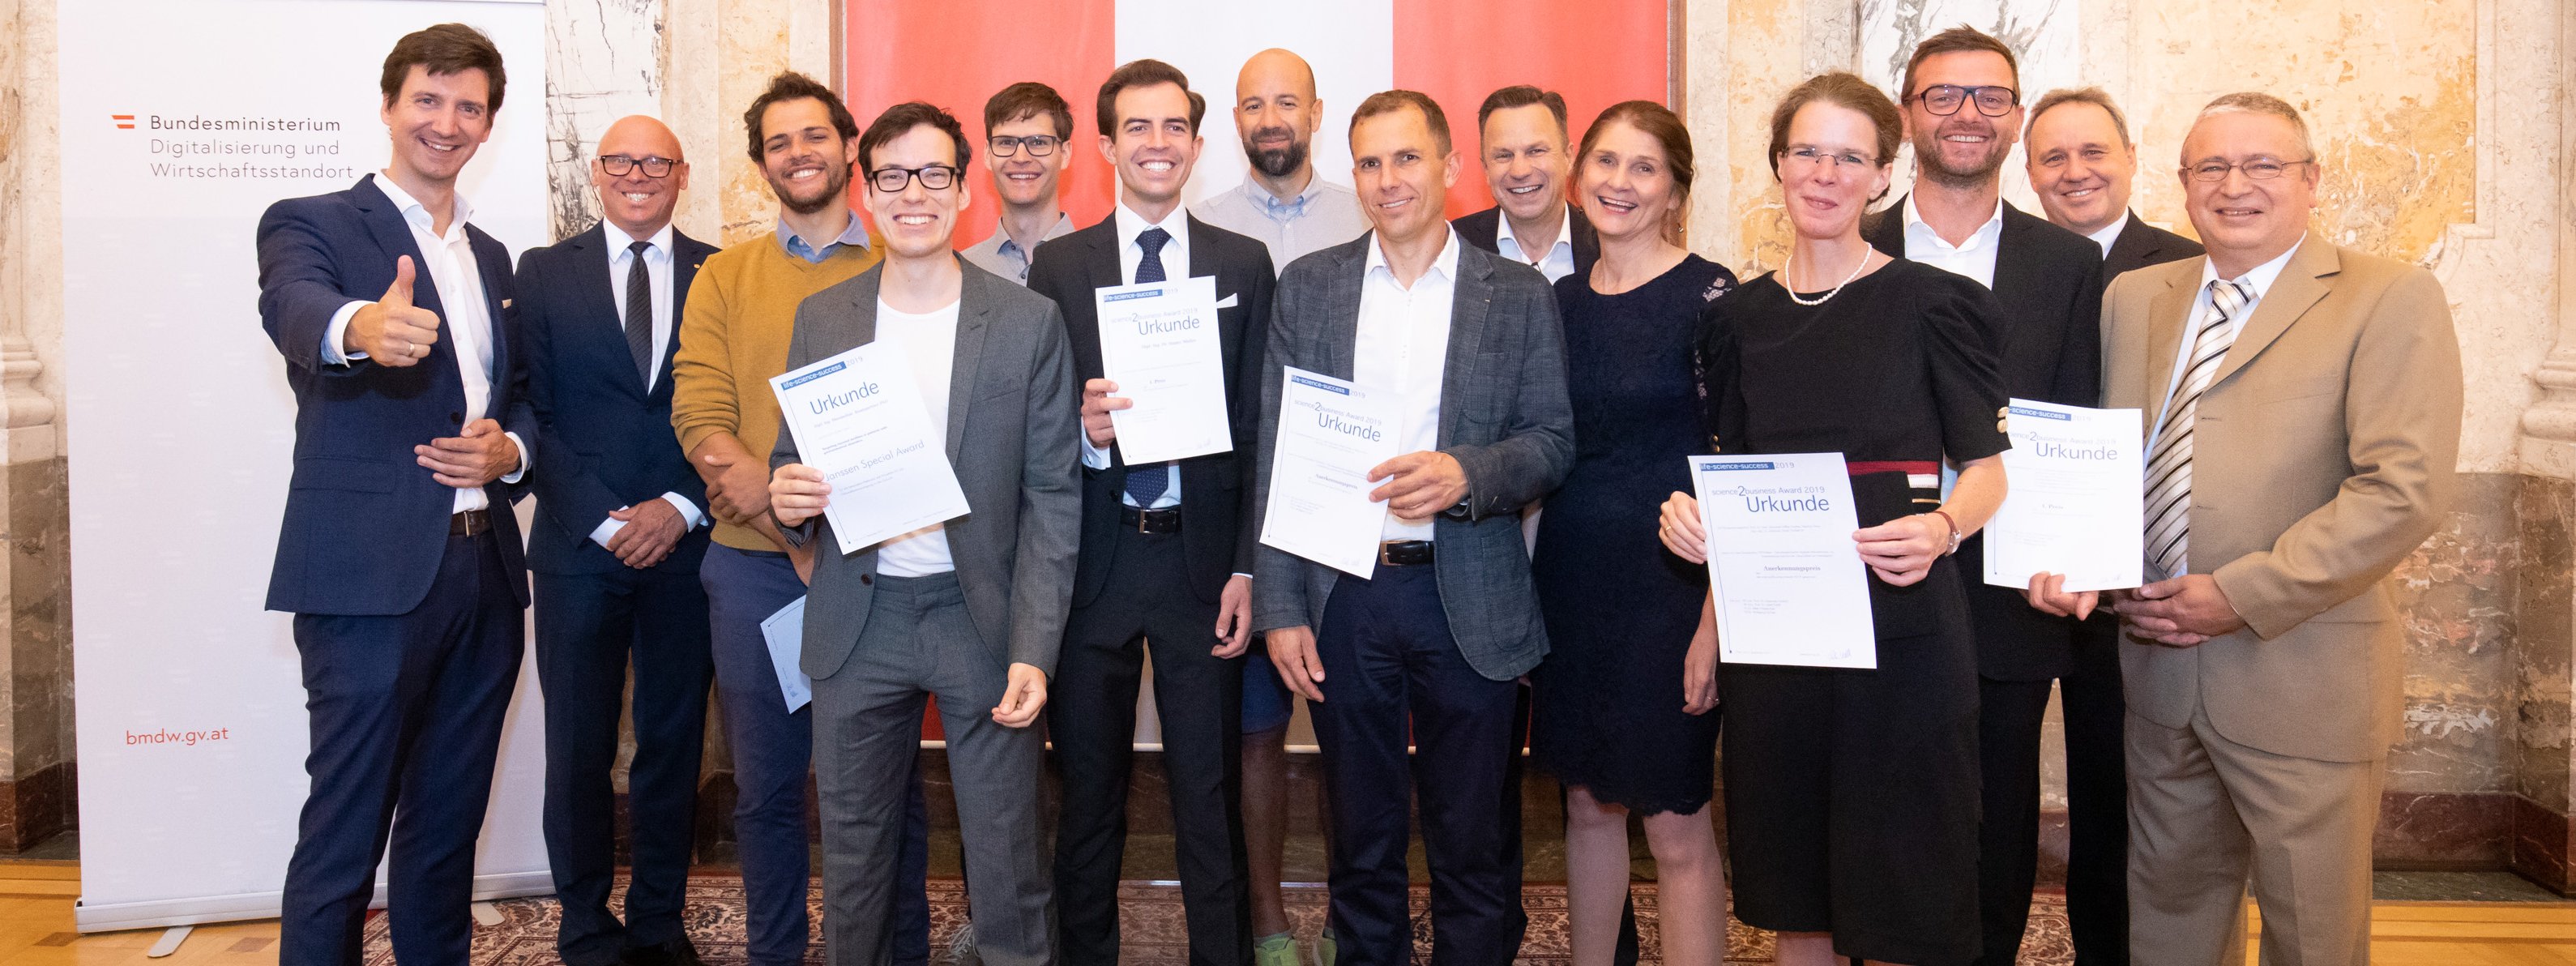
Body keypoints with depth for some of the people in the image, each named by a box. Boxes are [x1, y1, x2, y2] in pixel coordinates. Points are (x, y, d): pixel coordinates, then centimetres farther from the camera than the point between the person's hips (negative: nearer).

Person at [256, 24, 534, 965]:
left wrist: (509, 449, -2)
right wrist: (363, 327, -48)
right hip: (371, 575, -6)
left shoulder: (490, 255, 18)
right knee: (344, 835, -3)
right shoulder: (310, 225, -2)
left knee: (450, 823, 14)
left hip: (484, 570, 6)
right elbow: (295, 308, -24)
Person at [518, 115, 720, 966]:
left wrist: (683, 506, -10)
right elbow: (533, 413, 0)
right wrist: (603, 519, -10)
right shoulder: (545, 273, 6)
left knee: (674, 743, 8)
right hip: (580, 546, 0)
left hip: (688, 544, 1)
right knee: (579, 751, 5)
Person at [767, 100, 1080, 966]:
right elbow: (792, 462, 13)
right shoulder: (821, 319, 6)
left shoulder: (1029, 323, -3)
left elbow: (1051, 496, -4)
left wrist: (1033, 652, -12)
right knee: (852, 859, 13)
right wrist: (786, 497, -13)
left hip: (982, 615, -2)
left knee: (1006, 862, 3)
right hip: (858, 620, 3)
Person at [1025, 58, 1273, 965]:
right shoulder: (1058, 265, 5)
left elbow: (1258, 429, 2)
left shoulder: (1245, 264, 5)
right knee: (1087, 786, 12)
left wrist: (1247, 567, -4)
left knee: (1210, 789, 6)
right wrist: (1079, 430, -18)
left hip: (1202, 556, 0)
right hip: (1093, 556, 1)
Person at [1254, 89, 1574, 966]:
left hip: (1471, 604, -1)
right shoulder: (1308, 287, 6)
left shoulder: (1519, 295, 3)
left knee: (1475, 851, 8)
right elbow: (1275, 458, 4)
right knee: (1360, 844, 14)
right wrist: (1280, 607, -3)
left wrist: (1466, 473, -21)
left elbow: (1553, 441, 1)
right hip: (1343, 597, 1)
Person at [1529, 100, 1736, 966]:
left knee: (1676, 826, 1)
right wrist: (1517, 599, 9)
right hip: (1569, 578, 6)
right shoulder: (1563, 301, 9)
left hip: (1667, 583, -5)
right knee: (1587, 803, 16)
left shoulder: (1708, 295, -8)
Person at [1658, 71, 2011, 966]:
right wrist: (1694, 514, -5)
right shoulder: (1740, 316, 10)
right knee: (1791, 892, 11)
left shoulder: (1933, 303, -1)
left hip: (1900, 617, -3)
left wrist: (1941, 528, -21)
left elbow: (1987, 467, 0)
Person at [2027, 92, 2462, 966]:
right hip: (2157, 663, 5)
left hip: (2303, 677, -4)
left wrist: (2243, 596, -18)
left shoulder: (2391, 300, -6)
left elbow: (2406, 489, -16)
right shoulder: (2134, 298, 11)